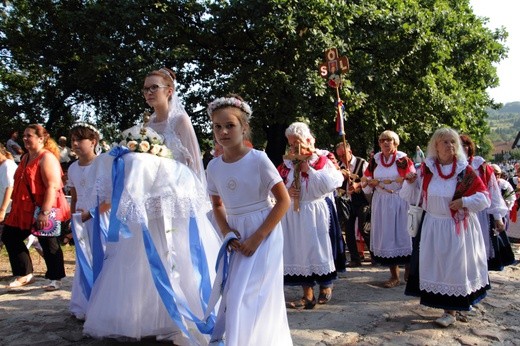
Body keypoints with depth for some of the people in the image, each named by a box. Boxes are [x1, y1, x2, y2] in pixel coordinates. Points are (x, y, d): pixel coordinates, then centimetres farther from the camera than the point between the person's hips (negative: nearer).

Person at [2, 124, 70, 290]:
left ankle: (55, 279, 20)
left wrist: (44, 212, -29)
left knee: (48, 244, 3)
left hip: (44, 211, -9)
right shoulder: (26, 158, 14)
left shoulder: (47, 158, -16)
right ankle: (25, 274, 22)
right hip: (26, 210, 10)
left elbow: (52, 187, -24)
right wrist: (16, 206, 21)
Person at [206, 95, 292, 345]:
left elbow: (284, 200, -13)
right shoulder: (214, 166, 1)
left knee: (247, 298, -10)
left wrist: (258, 237, -17)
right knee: (233, 296, 10)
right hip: (238, 238, 6)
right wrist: (226, 232, -5)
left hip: (264, 235, -5)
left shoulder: (258, 159, -14)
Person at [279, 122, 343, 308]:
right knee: (298, 250, 5)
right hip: (292, 214, 4)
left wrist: (309, 170, -16)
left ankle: (326, 286, 25)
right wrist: (286, 191, -10)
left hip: (314, 213, -4)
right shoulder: (286, 164, 8)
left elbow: (330, 184, -15)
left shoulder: (321, 161, -2)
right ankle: (308, 294, 16)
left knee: (316, 248, 1)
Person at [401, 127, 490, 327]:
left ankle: (451, 311, 12)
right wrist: (410, 182, -13)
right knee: (436, 266, 7)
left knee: (455, 267, 2)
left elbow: (484, 197, -5)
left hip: (458, 228, -3)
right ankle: (448, 306, 22)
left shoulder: (465, 170, -6)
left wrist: (464, 201, -19)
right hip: (433, 226, 3)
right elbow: (410, 197, 5)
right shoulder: (426, 169, 1)